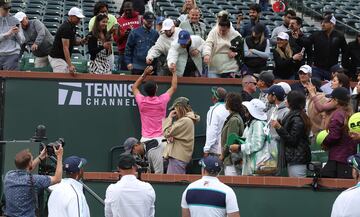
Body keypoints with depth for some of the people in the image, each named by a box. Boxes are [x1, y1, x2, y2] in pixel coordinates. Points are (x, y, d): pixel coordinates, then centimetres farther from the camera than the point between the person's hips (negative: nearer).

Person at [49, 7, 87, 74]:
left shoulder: (72, 27, 8)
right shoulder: (65, 28, -22)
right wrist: (70, 65, -33)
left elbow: (73, 42, 18)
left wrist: (81, 41, -7)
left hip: (64, 58, 10)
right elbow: (65, 48, -27)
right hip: (57, 58, -10)